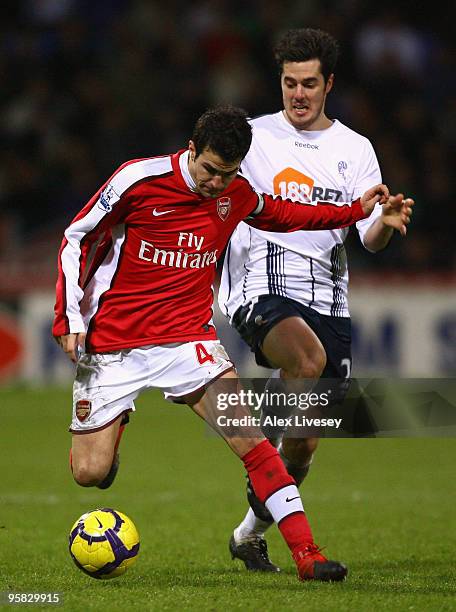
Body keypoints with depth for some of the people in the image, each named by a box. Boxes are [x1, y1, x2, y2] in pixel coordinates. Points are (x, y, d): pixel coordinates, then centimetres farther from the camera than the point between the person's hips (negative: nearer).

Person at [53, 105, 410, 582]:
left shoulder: (237, 195, 1)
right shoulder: (139, 180, -13)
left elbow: (279, 214, 25)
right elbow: (76, 240, -2)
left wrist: (355, 211, 17)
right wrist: (69, 319, -7)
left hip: (189, 337, 2)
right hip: (112, 343, -2)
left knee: (248, 436, -17)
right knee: (91, 473, -5)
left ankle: (306, 554, -17)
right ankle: (104, 434, 34)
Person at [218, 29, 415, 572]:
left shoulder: (355, 149, 10)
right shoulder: (252, 137, 5)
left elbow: (369, 239, 4)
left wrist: (384, 225, -19)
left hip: (326, 297, 3)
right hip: (261, 289, -3)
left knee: (304, 445, 5)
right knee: (310, 359, -37)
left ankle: (252, 531, 25)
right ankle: (262, 441, -16)